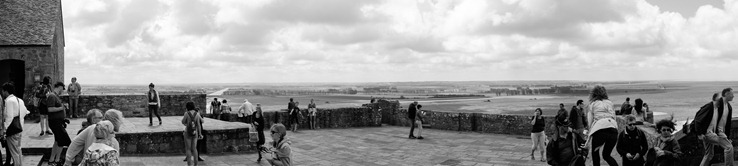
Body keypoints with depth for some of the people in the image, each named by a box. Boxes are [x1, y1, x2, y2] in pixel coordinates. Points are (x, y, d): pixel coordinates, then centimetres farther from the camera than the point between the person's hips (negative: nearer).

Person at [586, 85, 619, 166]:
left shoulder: (592, 104, 14)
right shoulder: (609, 103, 22)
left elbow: (590, 121, 10)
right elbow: (614, 117, 17)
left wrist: (589, 136, 16)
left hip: (600, 128, -3)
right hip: (613, 128, 3)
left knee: (595, 152, 20)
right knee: (606, 155, 18)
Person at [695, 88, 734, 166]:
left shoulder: (729, 108, 9)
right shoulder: (713, 105, -15)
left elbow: (728, 124, 18)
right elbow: (698, 118, -14)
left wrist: (728, 137, 16)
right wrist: (699, 133, -16)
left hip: (718, 132, 8)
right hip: (708, 132, -8)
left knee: (709, 154, 13)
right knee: (729, 147, -16)